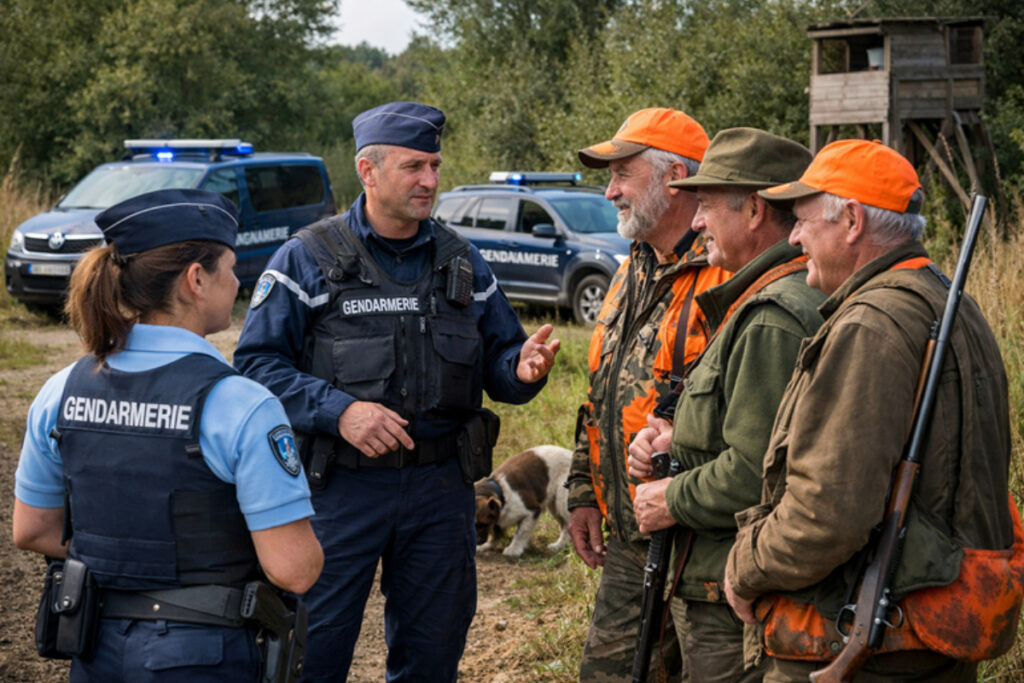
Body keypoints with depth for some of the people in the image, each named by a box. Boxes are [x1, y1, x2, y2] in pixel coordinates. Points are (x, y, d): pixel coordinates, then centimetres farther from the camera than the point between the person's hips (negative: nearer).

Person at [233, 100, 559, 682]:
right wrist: (338, 409, -20)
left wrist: (523, 369, -12)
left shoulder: (463, 261, 11)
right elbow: (258, 361, -8)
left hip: (442, 485, 4)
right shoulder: (308, 258, -2)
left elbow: (498, 359, 12)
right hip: (341, 483, -4)